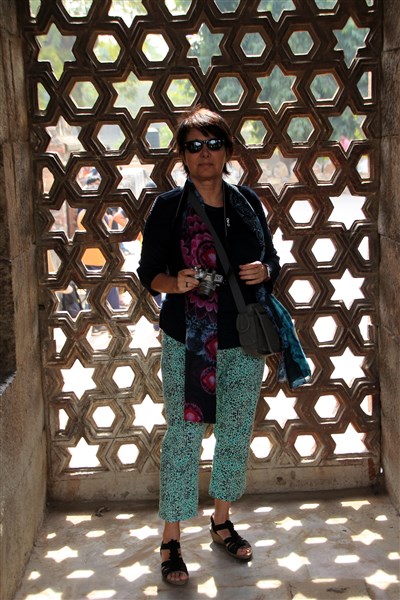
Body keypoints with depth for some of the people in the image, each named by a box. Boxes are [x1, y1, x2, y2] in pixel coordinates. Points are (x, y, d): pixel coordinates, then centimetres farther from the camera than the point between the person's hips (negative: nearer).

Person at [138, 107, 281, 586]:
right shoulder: (168, 206, -4)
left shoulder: (247, 202, 5)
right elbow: (148, 272, -1)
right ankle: (171, 540, 14)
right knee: (182, 436, 1)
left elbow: (273, 260, 13)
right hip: (188, 342, -3)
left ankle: (222, 521, 34)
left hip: (243, 340, 4)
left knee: (236, 432, 14)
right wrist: (175, 284, -22)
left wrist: (264, 271, -10)